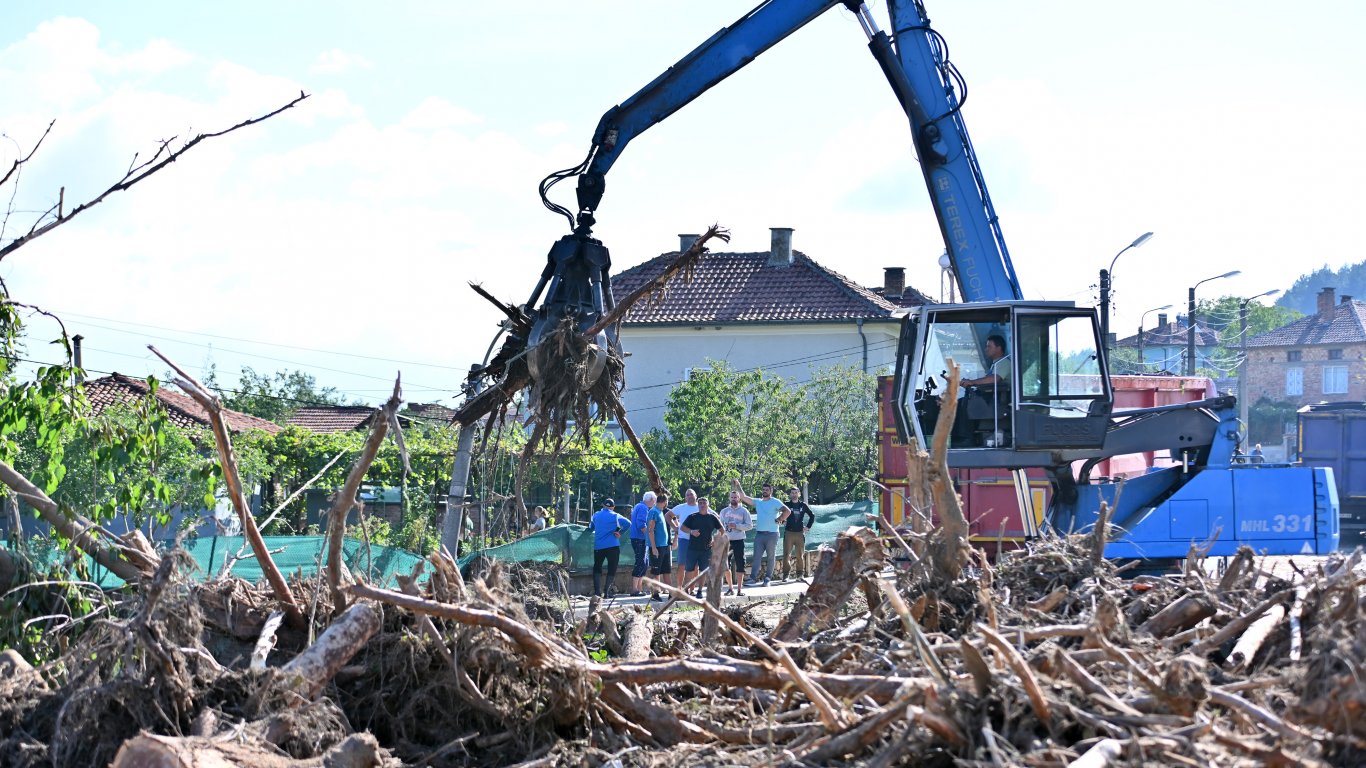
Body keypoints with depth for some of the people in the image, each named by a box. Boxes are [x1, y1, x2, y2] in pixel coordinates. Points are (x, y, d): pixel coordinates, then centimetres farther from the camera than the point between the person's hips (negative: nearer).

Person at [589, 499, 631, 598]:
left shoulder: (596, 515, 9)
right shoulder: (615, 516, -1)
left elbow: (591, 526, 22)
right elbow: (628, 523, -12)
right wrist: (620, 532, -2)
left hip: (598, 546, 3)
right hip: (613, 546, -3)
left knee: (597, 568, 12)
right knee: (611, 569, 3)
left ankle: (596, 590, 1)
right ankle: (606, 591, -5)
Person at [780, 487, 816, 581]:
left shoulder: (803, 505, 7)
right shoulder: (787, 505, 2)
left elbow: (812, 515, 16)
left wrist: (808, 527, 9)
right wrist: (782, 521, 1)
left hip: (800, 533, 2)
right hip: (788, 533, -2)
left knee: (800, 555, 5)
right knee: (787, 554, -5)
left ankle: (800, 574, 11)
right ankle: (786, 575, -2)